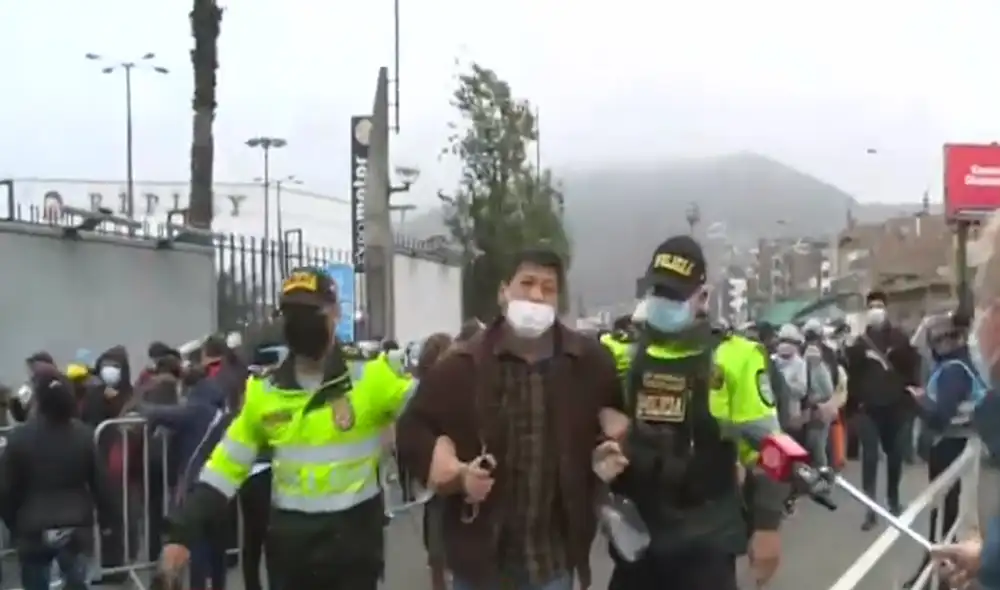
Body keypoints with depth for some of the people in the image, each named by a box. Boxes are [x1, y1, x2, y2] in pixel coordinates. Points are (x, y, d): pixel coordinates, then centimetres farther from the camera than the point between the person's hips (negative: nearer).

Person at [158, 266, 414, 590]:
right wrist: (183, 533, 2)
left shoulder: (371, 377, -9)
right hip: (290, 540, 4)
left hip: (352, 538, -4)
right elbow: (225, 467, 7)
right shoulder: (263, 391, 3)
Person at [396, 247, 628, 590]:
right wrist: (454, 473, -12)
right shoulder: (463, 365, -4)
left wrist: (613, 451, 1)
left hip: (553, 558, 2)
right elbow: (411, 431, 2)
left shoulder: (590, 362, 1)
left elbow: (617, 415, 20)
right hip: (480, 555, -1)